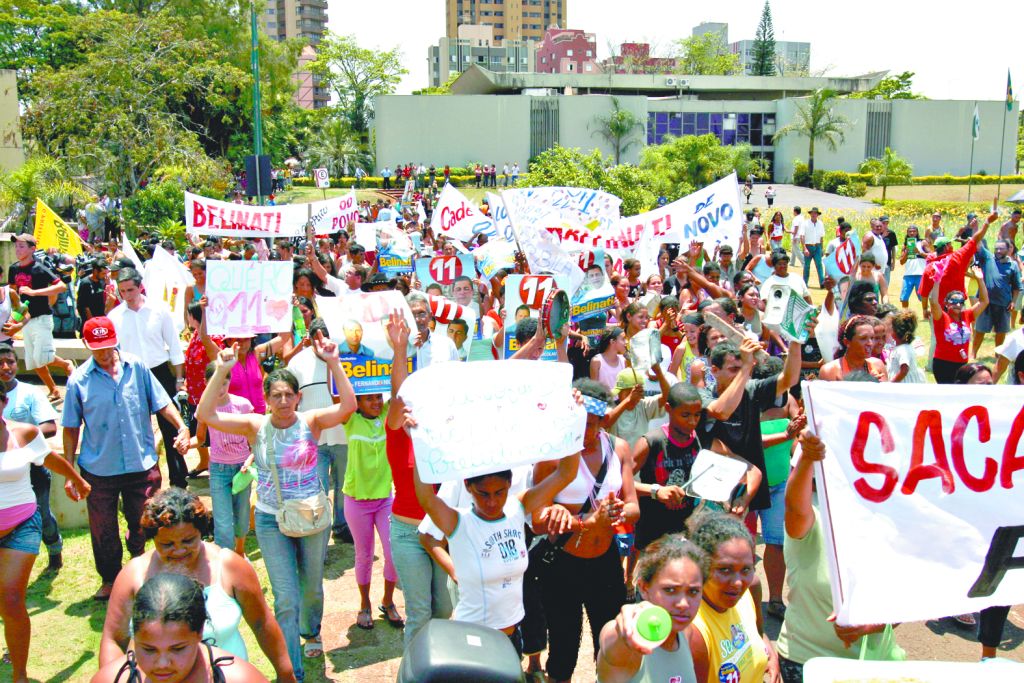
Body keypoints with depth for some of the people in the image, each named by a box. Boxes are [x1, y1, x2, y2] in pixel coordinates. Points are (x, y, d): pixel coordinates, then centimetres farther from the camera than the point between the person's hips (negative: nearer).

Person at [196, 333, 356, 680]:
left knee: (312, 588, 20)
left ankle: (310, 632, 53)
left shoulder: (310, 422, -10)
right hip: (271, 521, 0)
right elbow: (206, 414, -17)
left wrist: (333, 363, -32)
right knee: (286, 600, -4)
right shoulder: (256, 426, -8)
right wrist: (221, 371, -26)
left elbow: (347, 406, -26)